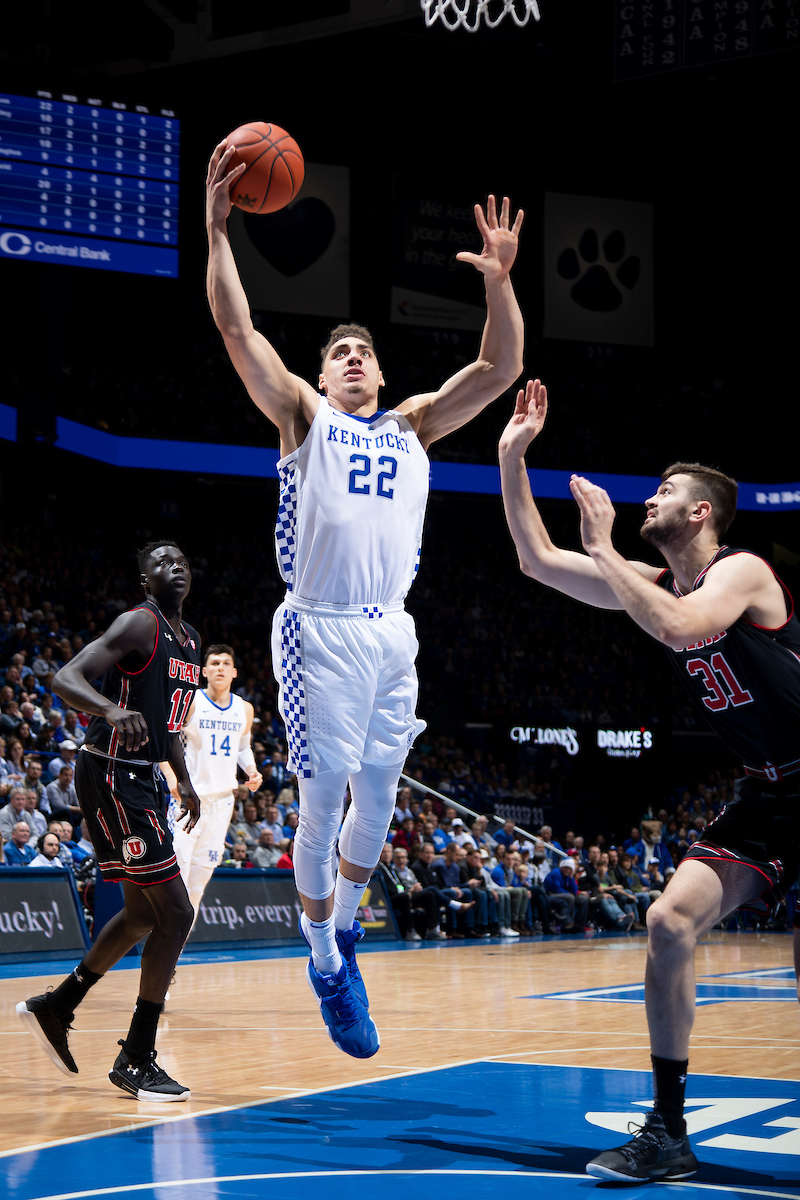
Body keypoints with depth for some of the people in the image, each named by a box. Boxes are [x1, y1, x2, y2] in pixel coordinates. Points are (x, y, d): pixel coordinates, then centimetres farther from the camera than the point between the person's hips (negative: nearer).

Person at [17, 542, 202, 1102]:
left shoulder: (191, 641, 15)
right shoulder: (139, 625, -13)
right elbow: (66, 678, -24)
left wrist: (185, 782, 21)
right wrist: (112, 710, -42)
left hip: (143, 778, 10)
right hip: (112, 776, -10)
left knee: (145, 913, 19)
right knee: (174, 913, -11)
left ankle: (55, 1007, 32)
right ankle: (137, 1060, -3)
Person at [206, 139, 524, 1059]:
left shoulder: (413, 424, 16)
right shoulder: (303, 416, 7)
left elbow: (499, 370, 5)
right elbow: (237, 333, -5)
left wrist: (500, 282, -10)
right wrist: (216, 232, -14)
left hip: (391, 632, 4)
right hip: (321, 632, -4)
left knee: (379, 793, 7)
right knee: (325, 800, -4)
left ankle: (342, 920, 31)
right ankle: (327, 968, 8)